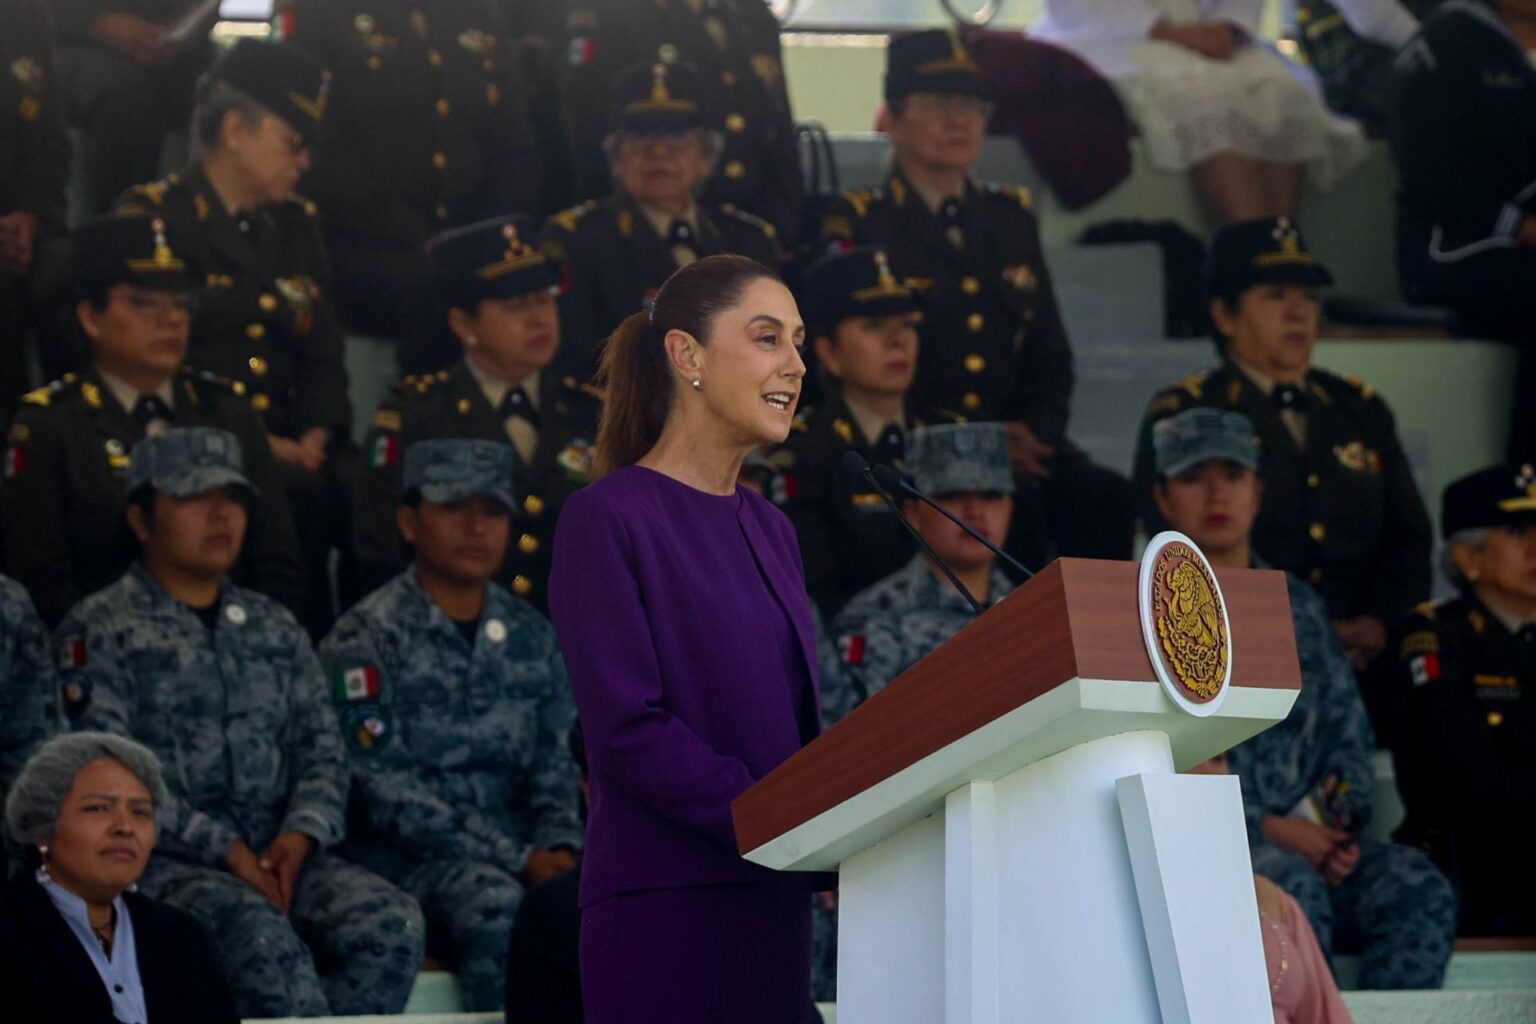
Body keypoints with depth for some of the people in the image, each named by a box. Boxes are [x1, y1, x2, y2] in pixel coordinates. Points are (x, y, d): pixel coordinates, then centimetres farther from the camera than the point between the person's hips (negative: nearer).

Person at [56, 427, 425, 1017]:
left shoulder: (275, 629, 23)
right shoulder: (99, 631, 5)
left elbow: (322, 746, 16)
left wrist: (301, 834, -6)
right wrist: (223, 849, -15)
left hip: (279, 855, 5)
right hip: (163, 859, -5)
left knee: (393, 924, -25)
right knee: (261, 934, -37)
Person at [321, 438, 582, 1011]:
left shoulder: (530, 637, 17)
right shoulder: (365, 640, -1)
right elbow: (382, 794, -10)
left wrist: (559, 848, -7)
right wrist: (517, 861, -16)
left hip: (517, 853, 5)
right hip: (404, 857, -5)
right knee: (497, 912, -37)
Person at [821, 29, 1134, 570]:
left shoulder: (1011, 217, 20)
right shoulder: (855, 224, 3)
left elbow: (1049, 356, 19)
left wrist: (1035, 432, -3)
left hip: (1018, 442, 5)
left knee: (1108, 499, -25)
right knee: (1015, 507, -34)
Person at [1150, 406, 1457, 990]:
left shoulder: (1300, 610, 21)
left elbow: (1349, 737, 19)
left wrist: (1337, 825, -3)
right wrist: (1265, 829, -13)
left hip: (1306, 842, 5)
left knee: (1418, 888, -24)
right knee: (1294, 887, -35)